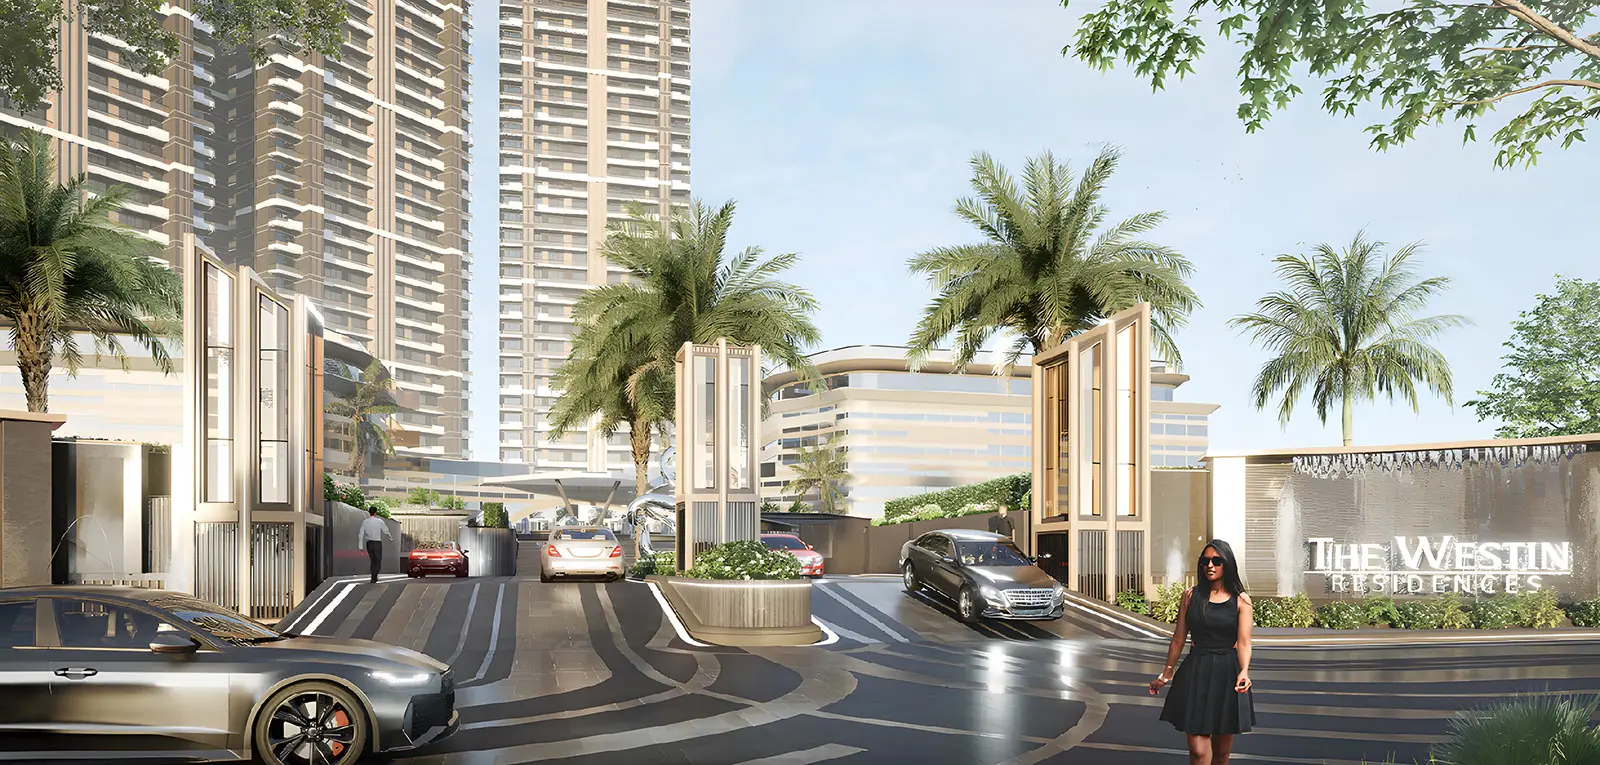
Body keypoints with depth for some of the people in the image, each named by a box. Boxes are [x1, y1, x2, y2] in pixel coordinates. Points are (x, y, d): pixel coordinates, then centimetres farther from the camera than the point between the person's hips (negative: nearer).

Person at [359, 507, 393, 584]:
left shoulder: (365, 522, 1)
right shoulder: (379, 521, -8)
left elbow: (361, 534, -2)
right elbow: (386, 531, 0)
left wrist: (361, 546, 1)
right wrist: (391, 538, 19)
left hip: (369, 543, 4)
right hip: (377, 543, -4)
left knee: (372, 561, 19)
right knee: (378, 562, 3)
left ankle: (374, 578, 26)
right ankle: (373, 579, -9)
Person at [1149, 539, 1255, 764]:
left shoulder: (1241, 601, 1)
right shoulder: (1191, 596, 4)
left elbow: (1243, 642, -7)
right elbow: (1178, 638, 10)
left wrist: (1244, 672, -26)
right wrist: (1166, 674, 14)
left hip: (1227, 675, 0)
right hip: (1196, 672, 0)